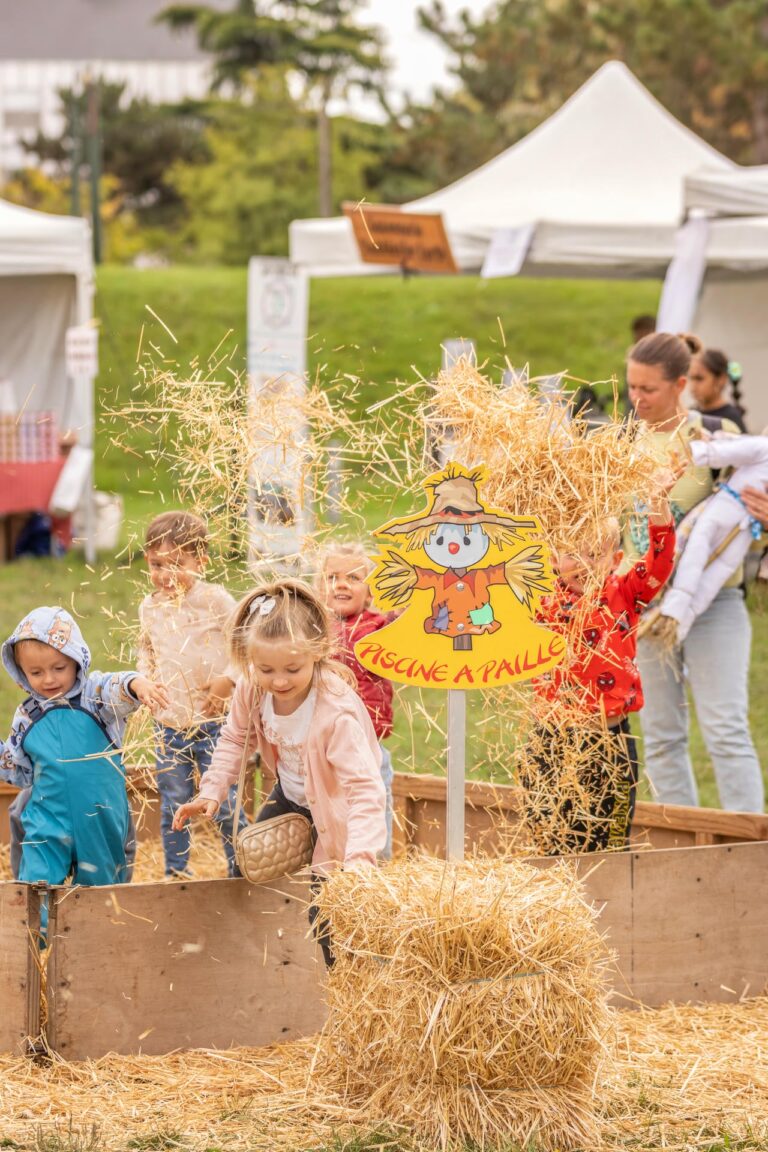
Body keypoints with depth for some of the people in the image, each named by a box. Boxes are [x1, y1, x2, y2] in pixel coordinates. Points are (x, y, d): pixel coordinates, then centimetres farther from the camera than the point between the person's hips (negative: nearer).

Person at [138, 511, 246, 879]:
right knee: (173, 804, 11)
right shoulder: (150, 608, 5)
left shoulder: (215, 600, -11)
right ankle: (175, 872, 22)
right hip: (169, 722, 5)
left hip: (213, 721, -5)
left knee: (223, 800, 0)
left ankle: (240, 869, 13)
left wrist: (228, 680, -17)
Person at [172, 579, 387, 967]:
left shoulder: (338, 713, -40)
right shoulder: (252, 689, -21)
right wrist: (211, 791, -9)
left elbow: (365, 789, -44)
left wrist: (360, 856, -56)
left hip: (333, 808, -7)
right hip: (290, 795, 7)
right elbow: (235, 738, 1)